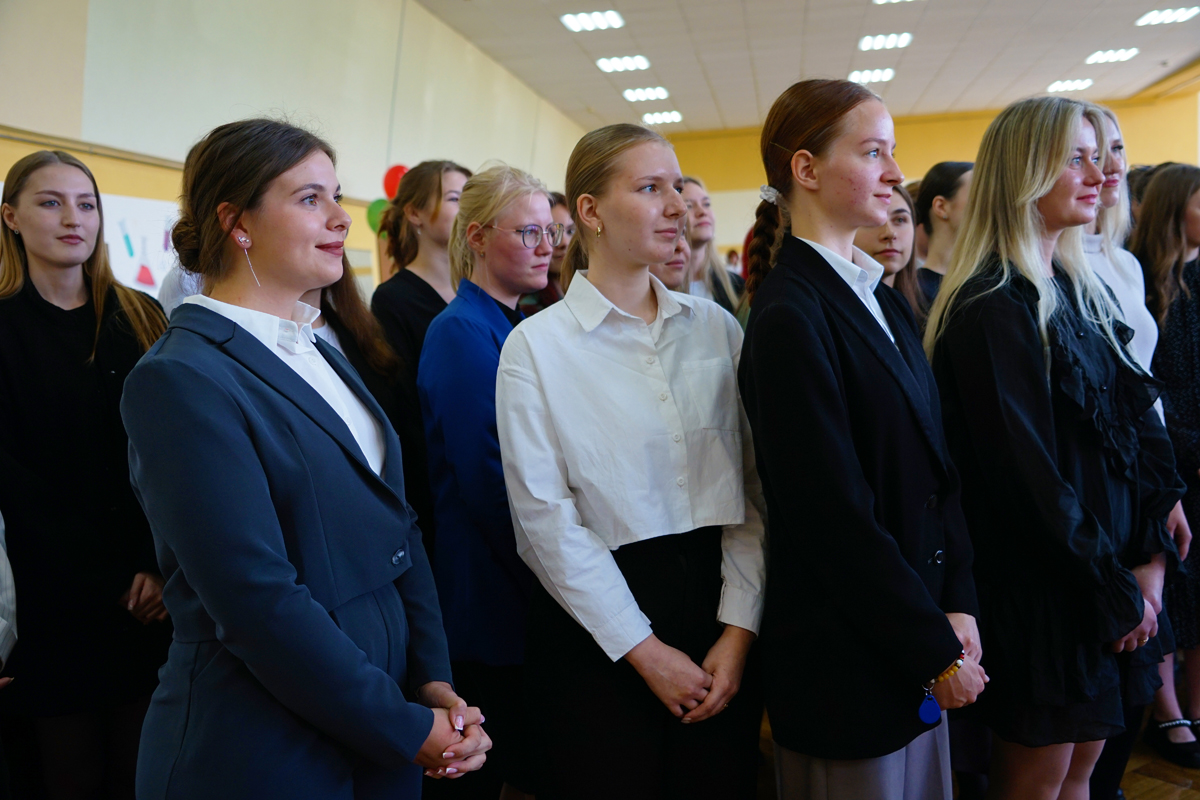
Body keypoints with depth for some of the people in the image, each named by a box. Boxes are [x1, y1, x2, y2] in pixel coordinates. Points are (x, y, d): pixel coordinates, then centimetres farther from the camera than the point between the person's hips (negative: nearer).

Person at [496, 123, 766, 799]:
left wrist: (739, 628, -6)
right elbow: (545, 516, -9)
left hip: (719, 607, 3)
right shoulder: (537, 347, -5)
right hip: (599, 628, -3)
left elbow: (753, 489, 2)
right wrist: (643, 650, -10)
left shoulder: (717, 328, 4)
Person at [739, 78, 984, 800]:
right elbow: (835, 516, -20)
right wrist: (937, 650, -12)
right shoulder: (790, 317, -18)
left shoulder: (885, 300, 8)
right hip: (848, 661, -8)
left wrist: (958, 606, -1)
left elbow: (935, 467, 9)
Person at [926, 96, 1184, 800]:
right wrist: (1116, 589, -12)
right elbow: (1024, 470, -19)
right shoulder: (992, 307, -18)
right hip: (1040, 580, -7)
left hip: (1112, 571, 8)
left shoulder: (1082, 290, 9)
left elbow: (1139, 425, 8)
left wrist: (1152, 556, -1)